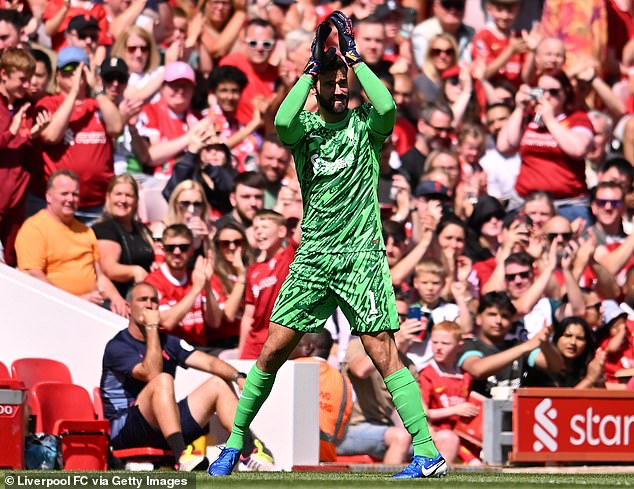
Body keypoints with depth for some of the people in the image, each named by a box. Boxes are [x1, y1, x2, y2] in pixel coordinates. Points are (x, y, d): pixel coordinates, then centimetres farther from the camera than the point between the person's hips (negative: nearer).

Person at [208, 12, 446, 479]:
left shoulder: (365, 123, 3)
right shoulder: (304, 126, 6)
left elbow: (387, 107, -21)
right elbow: (282, 123, -18)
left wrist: (353, 55, -13)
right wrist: (311, 65, -13)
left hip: (362, 256, -3)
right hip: (312, 259, 3)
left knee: (384, 354, -10)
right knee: (272, 352, 3)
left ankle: (428, 453, -11)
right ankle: (234, 443, 17)